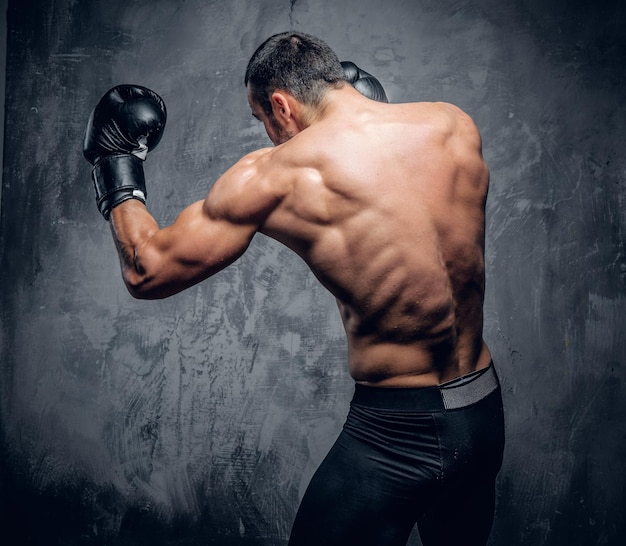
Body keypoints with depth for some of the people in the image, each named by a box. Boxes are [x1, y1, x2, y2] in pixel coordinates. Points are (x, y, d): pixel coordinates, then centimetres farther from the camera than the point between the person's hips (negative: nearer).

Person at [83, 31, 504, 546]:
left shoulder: (275, 176, -16)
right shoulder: (457, 125, -2)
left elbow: (148, 271, -7)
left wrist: (118, 178, 10)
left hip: (397, 436, -6)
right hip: (487, 412, 7)